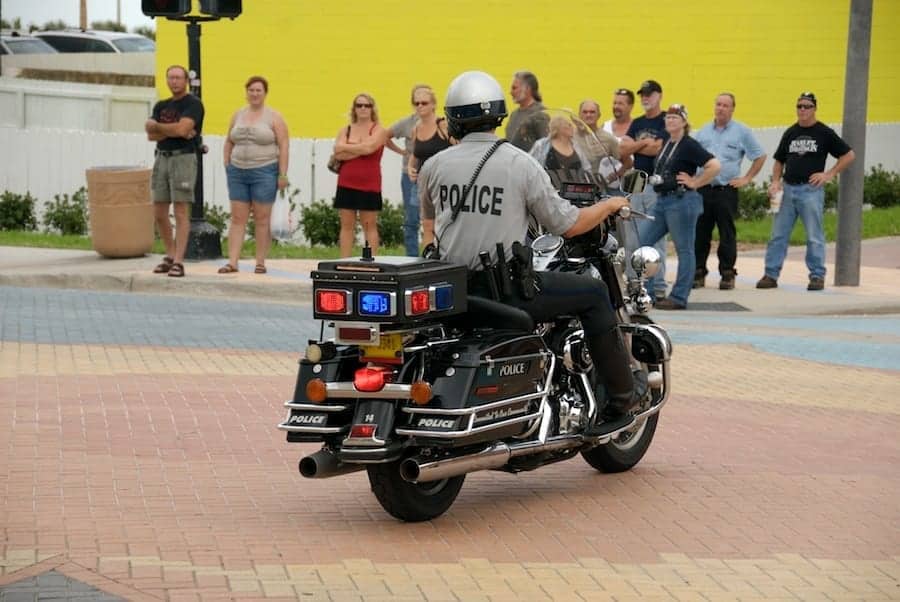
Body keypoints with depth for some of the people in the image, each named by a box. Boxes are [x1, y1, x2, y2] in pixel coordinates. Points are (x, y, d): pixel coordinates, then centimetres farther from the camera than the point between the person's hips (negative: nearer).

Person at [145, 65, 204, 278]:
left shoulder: (193, 104, -4)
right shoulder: (161, 106, 16)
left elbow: (181, 128, -18)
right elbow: (151, 135, 4)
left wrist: (156, 126, -3)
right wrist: (175, 131, -11)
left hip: (183, 159, -7)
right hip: (162, 158, 7)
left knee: (181, 213, -9)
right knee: (159, 213, 8)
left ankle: (178, 262, -11)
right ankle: (170, 256, 21)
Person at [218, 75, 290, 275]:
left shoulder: (274, 117, -1)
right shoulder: (238, 115, 13)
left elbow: (283, 146, -5)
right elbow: (229, 142, 19)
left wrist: (283, 174, -12)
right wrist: (227, 165, 8)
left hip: (264, 173, -4)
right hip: (238, 172, 4)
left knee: (262, 219, 0)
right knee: (237, 219, 1)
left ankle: (260, 262, 4)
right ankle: (232, 262, -1)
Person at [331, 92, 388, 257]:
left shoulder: (378, 131, 1)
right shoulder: (345, 130, 11)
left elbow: (369, 147, -18)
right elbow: (338, 153, -6)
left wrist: (346, 147, -7)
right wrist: (360, 149, -11)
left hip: (369, 185, -3)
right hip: (347, 184, 3)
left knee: (369, 225, 0)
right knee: (347, 225, 3)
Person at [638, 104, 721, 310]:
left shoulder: (689, 145, -9)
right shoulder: (666, 144, 15)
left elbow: (714, 166, -19)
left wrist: (695, 182, -13)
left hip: (682, 201, -9)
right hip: (661, 201, 9)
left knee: (684, 250, -1)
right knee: (639, 243, 4)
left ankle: (679, 298, 3)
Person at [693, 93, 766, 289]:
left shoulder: (741, 132, 4)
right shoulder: (704, 131, 15)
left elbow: (760, 157, 8)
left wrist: (747, 179, 2)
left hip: (727, 190, -3)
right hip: (703, 189, 3)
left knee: (727, 234, -2)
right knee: (700, 233, 3)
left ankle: (727, 274, 3)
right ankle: (698, 272, 11)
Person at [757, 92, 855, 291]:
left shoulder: (824, 133, -1)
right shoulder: (790, 133, 13)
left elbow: (849, 155, 1)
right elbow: (779, 160, 20)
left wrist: (829, 174, -7)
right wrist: (775, 181, 3)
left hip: (811, 190, -5)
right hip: (788, 189, 5)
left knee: (814, 236, -1)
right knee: (778, 234, 3)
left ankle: (817, 276, 6)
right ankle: (771, 275, 7)